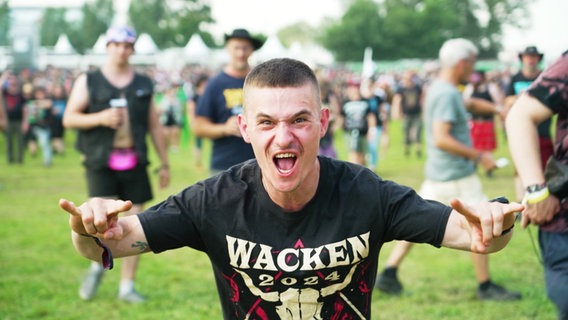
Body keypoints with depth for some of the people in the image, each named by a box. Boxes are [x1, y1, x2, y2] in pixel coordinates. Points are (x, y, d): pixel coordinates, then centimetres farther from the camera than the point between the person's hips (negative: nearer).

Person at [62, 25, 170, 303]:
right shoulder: (88, 81, 4)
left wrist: (164, 163, 12)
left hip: (134, 163, 3)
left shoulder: (143, 84, 12)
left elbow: (154, 126, 15)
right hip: (101, 163, -3)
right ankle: (98, 266, 16)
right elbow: (69, 118, 0)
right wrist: (100, 118, -17)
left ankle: (127, 287, 12)